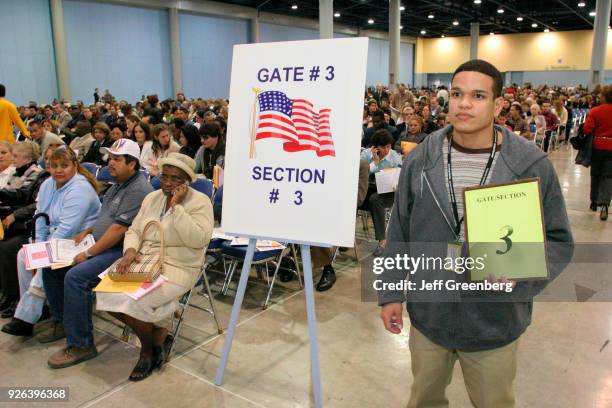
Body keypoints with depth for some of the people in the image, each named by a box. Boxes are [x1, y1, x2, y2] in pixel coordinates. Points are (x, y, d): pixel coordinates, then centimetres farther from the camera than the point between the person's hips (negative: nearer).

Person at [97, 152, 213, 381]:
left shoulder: (199, 202, -9)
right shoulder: (152, 198, 11)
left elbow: (199, 239, -23)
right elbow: (134, 231, 12)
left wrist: (176, 207, -22)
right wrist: (130, 251, -10)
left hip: (177, 269, -7)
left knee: (132, 302, -25)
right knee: (106, 294, -14)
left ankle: (148, 349, 5)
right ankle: (156, 330, 6)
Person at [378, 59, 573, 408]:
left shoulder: (532, 165, -11)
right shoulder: (421, 160, -6)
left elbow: (558, 240, -4)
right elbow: (400, 232, 1)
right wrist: (392, 292, 3)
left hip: (496, 321, -1)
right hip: (427, 313, 2)